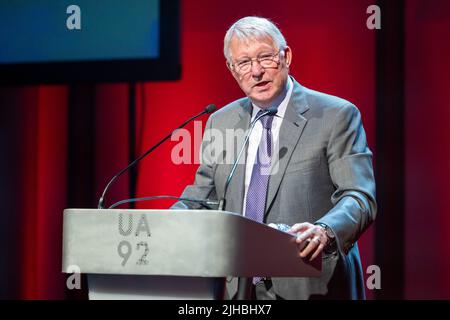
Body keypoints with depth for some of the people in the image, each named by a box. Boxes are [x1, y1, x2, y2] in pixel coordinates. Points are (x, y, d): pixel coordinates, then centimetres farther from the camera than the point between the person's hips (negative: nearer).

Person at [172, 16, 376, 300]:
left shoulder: (336, 115, -5)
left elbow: (359, 197, -13)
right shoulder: (220, 123, 11)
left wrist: (324, 231, -33)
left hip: (310, 287, -4)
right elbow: (201, 197, 14)